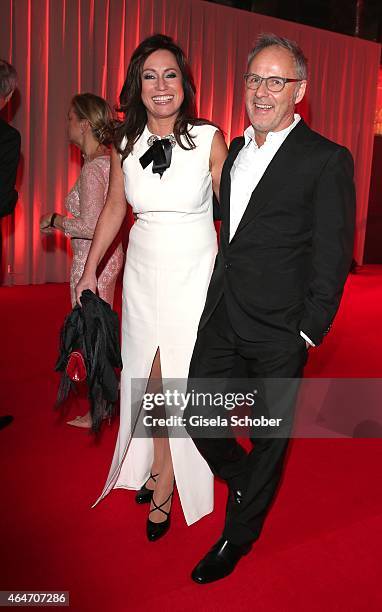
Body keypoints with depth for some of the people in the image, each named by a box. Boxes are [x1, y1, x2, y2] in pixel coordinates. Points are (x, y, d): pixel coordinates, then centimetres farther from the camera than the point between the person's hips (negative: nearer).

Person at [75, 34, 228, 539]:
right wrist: (90, 271, 12)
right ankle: (155, 466, 34)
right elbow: (115, 206, 11)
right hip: (143, 270, 4)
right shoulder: (126, 143, 1)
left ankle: (166, 481, 24)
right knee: (147, 376, 12)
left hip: (194, 271, -3)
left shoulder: (209, 139, -9)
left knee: (180, 378, 4)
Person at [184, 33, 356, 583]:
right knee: (196, 417, 11)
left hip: (279, 330, -6)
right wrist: (220, 296, 9)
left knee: (269, 438, 11)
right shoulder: (236, 149, 12)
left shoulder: (327, 160, -9)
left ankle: (239, 536, 34)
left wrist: (308, 333, -11)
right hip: (222, 316, 6)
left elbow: (332, 257, -9)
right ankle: (246, 483, 41)